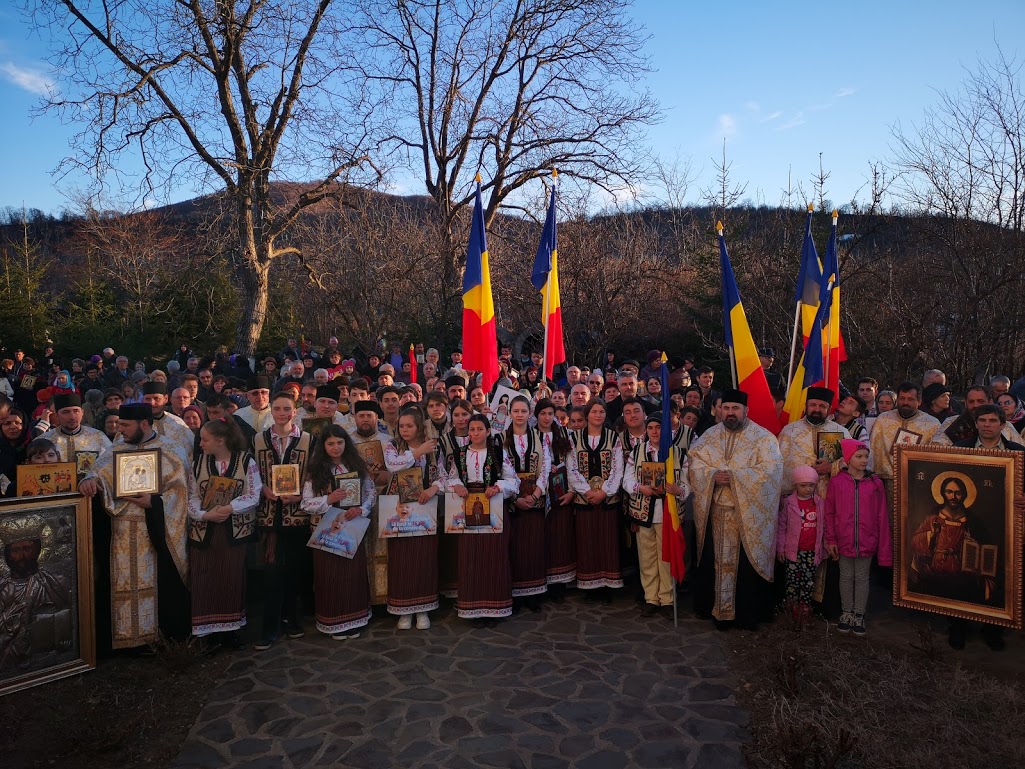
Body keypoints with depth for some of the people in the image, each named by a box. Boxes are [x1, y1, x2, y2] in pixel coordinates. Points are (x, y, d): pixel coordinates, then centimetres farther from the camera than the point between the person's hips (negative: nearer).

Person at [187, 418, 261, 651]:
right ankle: (211, 632, 15)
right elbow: (191, 496, 3)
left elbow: (254, 495, -5)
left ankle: (230, 631, 18)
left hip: (235, 531, -1)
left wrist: (231, 507, -17)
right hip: (204, 530, 2)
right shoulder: (199, 461, 4)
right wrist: (204, 514, -13)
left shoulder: (246, 461, -3)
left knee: (232, 580, 5)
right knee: (206, 581, 3)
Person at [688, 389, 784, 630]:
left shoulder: (762, 437, -3)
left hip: (749, 514, -3)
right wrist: (712, 475, -16)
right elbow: (694, 465, 4)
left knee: (748, 563, 4)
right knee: (717, 561, 8)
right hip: (715, 512, 3)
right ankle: (719, 608, 22)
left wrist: (734, 477, -19)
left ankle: (748, 613, 19)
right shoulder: (710, 436, 9)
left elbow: (771, 469, -15)